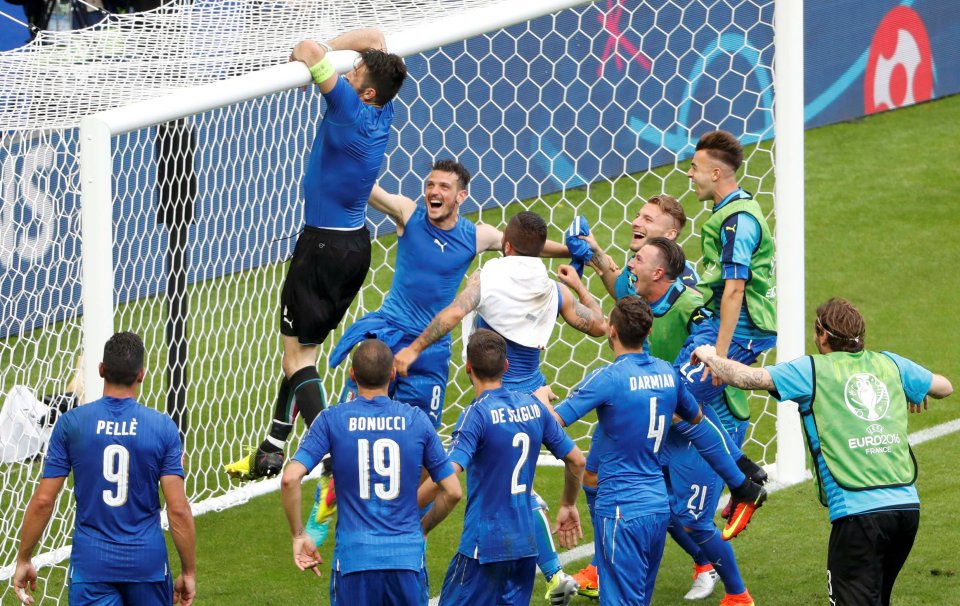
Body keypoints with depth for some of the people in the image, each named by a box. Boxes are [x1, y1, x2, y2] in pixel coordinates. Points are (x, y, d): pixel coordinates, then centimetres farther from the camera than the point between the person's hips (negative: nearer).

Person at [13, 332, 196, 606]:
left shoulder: (72, 423, -4)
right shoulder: (163, 427, -4)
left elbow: (43, 501, -3)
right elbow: (178, 509, -6)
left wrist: (23, 560, 8)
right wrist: (189, 571, 4)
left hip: (91, 563, -1)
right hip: (148, 563, 1)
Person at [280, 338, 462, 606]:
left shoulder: (332, 420, -1)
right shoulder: (417, 420, 2)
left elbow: (290, 478, -12)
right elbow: (453, 491, 5)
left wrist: (299, 535, 1)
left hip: (353, 556, -1)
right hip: (407, 557, 1)